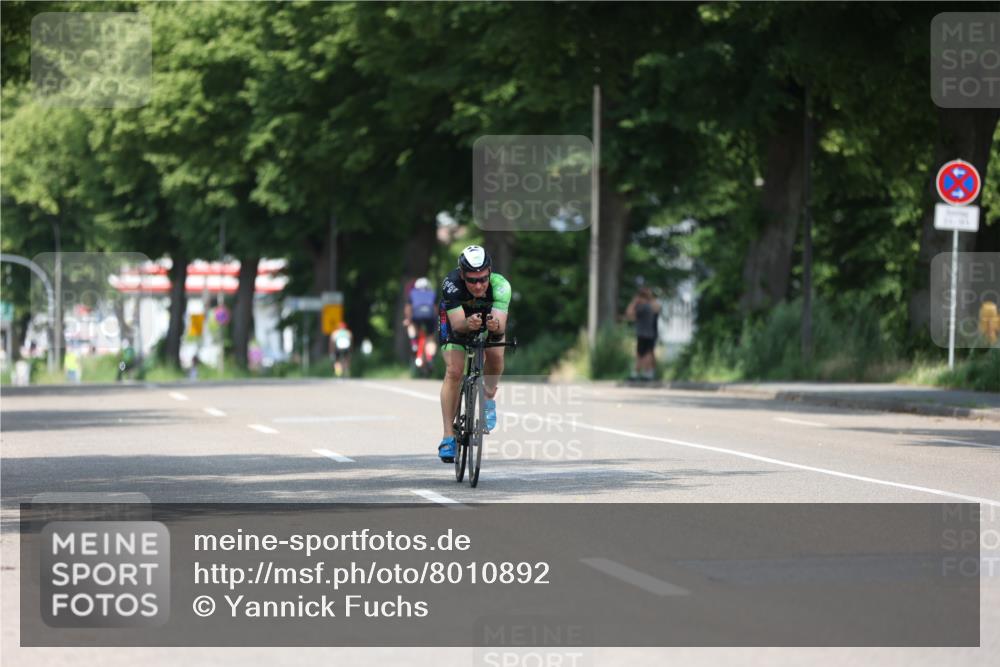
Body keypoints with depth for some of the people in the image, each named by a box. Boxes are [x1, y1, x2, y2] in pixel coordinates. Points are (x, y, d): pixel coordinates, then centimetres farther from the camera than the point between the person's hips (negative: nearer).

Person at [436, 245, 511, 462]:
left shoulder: (500, 285, -36)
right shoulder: (451, 284, -38)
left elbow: (501, 325, -44)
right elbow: (457, 324, -44)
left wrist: (495, 326, -67)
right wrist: (468, 324, -65)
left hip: (489, 317, 2)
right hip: (457, 318, -2)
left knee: (496, 355, -24)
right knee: (454, 371, -19)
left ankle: (489, 399, 7)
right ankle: (448, 437, -16)